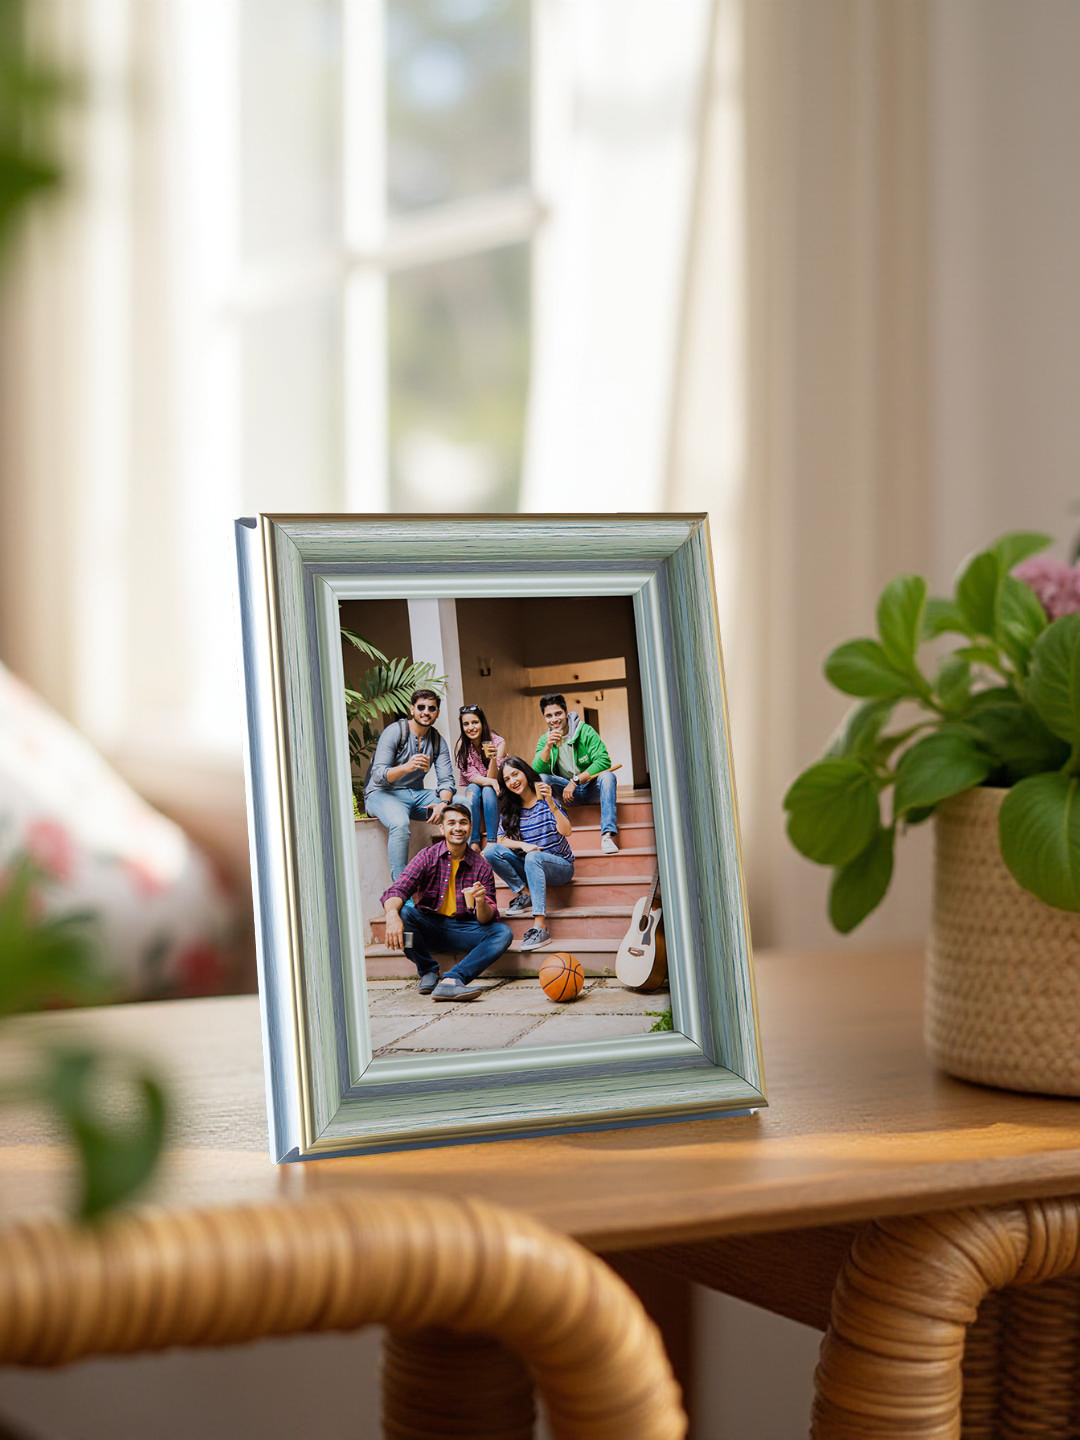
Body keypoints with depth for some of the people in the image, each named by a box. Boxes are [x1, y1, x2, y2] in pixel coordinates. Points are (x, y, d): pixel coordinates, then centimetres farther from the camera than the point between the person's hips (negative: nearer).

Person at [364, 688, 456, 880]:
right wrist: (406, 767, -38)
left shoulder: (438, 741, 8)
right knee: (400, 823, -40)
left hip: (416, 794, 6)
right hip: (382, 794, -6)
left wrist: (443, 803, -22)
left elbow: (446, 780, 1)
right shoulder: (395, 731, -10)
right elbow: (379, 775, -18)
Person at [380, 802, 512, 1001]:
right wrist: (392, 915, -43)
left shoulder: (481, 866, 0)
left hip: (462, 930, 1)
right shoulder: (427, 857, -4)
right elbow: (397, 891, -19)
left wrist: (481, 902, -30)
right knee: (402, 912, -31)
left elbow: (487, 920, -5)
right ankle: (428, 972, -11)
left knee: (503, 933, -23)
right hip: (429, 928, -1)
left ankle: (452, 979, -40)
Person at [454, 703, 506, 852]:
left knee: (488, 790, -33)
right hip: (473, 791, 2)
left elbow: (492, 777, -22)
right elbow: (470, 775, -14)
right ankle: (474, 841, -31)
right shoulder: (462, 745, -9)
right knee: (473, 789, -31)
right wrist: (491, 781, -32)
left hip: (494, 794, -2)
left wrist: (493, 758, -43)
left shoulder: (498, 742, -17)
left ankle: (492, 841, -33)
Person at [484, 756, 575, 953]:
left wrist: (551, 804, -34)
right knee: (490, 851, -17)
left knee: (534, 857, -40)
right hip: (531, 867, 4)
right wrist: (522, 845, -17)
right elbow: (502, 840, 3)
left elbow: (566, 832, -19)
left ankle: (541, 927, -48)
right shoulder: (509, 808, 6)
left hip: (559, 866, -4)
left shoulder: (545, 801, -7)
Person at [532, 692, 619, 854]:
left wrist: (576, 780, -22)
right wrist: (548, 747, -27)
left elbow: (604, 761, -18)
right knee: (541, 778, -22)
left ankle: (607, 835, -41)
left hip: (591, 788, -2)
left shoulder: (585, 731, -7)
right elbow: (537, 770, -10)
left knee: (607, 775, -33)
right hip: (566, 791, 2)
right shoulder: (544, 740, 4)